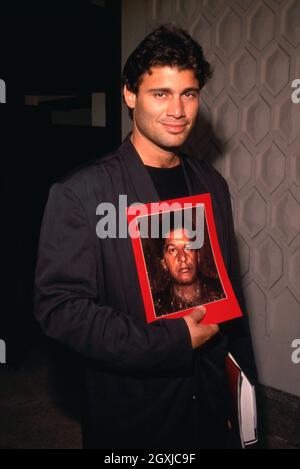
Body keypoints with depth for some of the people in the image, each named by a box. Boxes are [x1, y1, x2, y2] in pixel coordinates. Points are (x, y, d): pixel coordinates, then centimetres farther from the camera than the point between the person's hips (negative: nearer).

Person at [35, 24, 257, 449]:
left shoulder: (213, 186, 1)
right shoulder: (80, 193, -15)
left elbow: (230, 291, 8)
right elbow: (59, 306, -18)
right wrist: (173, 342, -20)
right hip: (128, 415, -4)